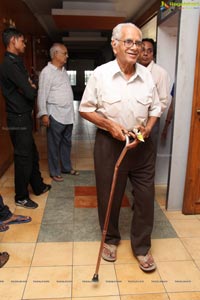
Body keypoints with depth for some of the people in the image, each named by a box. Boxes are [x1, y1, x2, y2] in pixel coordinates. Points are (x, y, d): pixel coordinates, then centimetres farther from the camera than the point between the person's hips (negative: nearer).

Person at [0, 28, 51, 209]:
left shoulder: (16, 63, 15)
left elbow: (27, 87, 13)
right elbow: (30, 92, -21)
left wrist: (29, 87, -10)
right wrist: (32, 88, 1)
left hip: (24, 116, 10)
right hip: (19, 119, -10)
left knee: (32, 154, 18)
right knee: (23, 157, 0)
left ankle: (38, 186, 34)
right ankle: (21, 197, 15)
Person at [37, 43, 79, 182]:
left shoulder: (64, 70, 14)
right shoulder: (47, 72, -10)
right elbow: (42, 95, -14)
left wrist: (71, 110, 17)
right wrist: (43, 114, -19)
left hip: (68, 114, 8)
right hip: (55, 115, -7)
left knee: (67, 143, 16)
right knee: (54, 144, 3)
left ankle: (67, 167, 30)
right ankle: (55, 172, 16)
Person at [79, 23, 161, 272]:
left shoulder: (147, 75, 3)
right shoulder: (100, 74, -6)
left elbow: (155, 109, 10)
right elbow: (85, 109, -1)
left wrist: (147, 129, -9)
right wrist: (109, 124, -15)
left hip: (142, 145, 3)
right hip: (109, 143, -2)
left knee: (145, 197, 7)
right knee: (108, 196, 11)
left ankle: (142, 247, 28)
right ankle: (110, 239, 37)